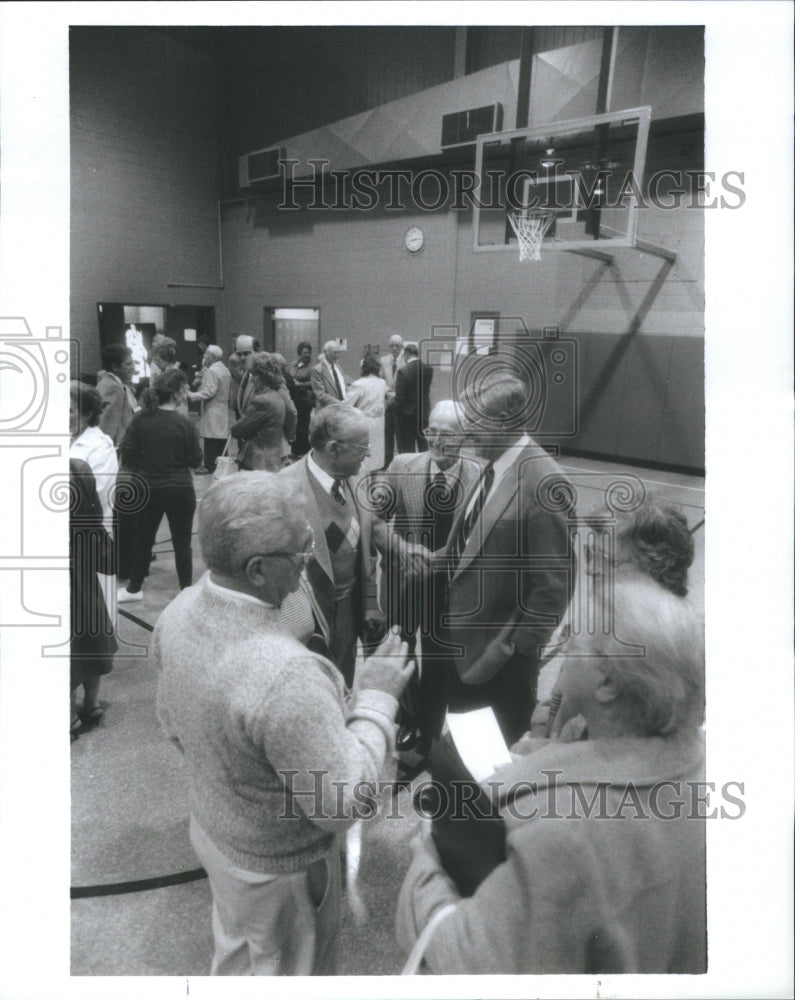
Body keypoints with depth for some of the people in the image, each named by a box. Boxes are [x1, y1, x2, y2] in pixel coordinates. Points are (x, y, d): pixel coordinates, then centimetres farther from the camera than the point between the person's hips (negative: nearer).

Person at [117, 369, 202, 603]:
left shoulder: (140, 419, -6)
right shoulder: (185, 423, -15)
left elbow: (127, 456, -2)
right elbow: (195, 461, -8)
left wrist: (143, 470, 14)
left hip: (149, 489, 3)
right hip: (180, 490, -3)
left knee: (144, 539, 18)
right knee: (182, 542, 9)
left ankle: (134, 588, 30)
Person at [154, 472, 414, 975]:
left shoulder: (180, 611, -16)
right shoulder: (285, 674, -41)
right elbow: (341, 804, -29)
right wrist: (377, 699, -21)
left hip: (212, 828, 7)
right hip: (278, 865, -6)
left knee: (236, 956, 34)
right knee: (284, 970, 24)